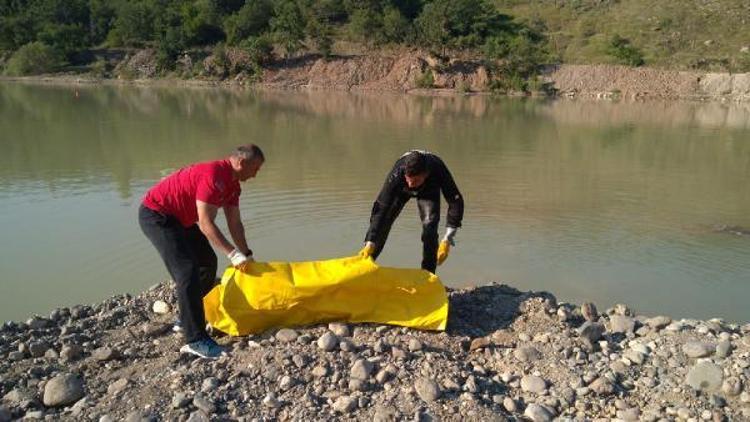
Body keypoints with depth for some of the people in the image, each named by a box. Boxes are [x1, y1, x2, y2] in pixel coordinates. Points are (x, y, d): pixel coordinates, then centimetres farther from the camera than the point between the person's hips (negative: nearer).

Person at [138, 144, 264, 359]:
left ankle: (188, 318, 26)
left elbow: (235, 224, 9)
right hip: (155, 215, -11)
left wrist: (246, 255, 7)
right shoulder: (213, 176, -27)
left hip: (180, 218, 11)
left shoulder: (232, 184, 4)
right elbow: (206, 224, -28)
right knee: (188, 271, -18)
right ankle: (195, 340, -16)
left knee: (208, 263, 13)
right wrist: (233, 254, -26)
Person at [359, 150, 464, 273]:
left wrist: (447, 240, -40)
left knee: (430, 225, -20)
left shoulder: (438, 170, -43)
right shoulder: (396, 174, -43)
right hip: (401, 190, 1)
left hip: (429, 191, 0)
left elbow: (456, 202, -35)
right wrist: (370, 243, -47)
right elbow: (381, 208, -42)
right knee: (383, 221, -9)